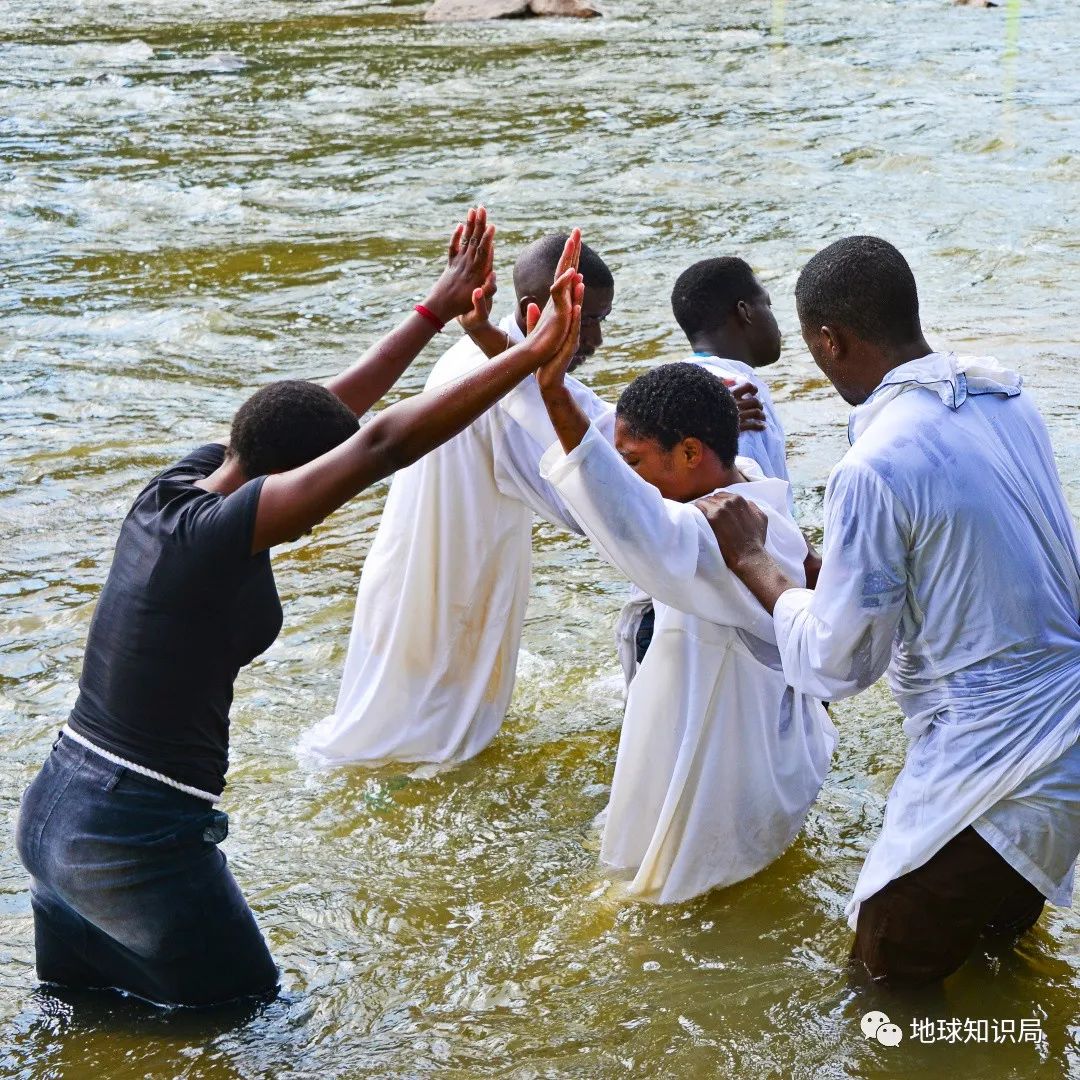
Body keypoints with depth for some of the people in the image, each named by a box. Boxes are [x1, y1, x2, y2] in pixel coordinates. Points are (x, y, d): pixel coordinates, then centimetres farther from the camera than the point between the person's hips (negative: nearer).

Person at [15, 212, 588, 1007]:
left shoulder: (175, 485, 2)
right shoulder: (217, 532, -22)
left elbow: (327, 411, 9)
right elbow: (381, 445, -29)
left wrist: (440, 309, 13)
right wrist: (532, 355, -28)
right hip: (141, 844, -9)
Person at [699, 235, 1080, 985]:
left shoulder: (874, 470, -22)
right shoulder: (1005, 396, 1)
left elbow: (836, 665, -13)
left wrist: (752, 561, 0)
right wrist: (834, 561, 18)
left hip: (999, 752, -8)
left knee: (890, 957, 13)